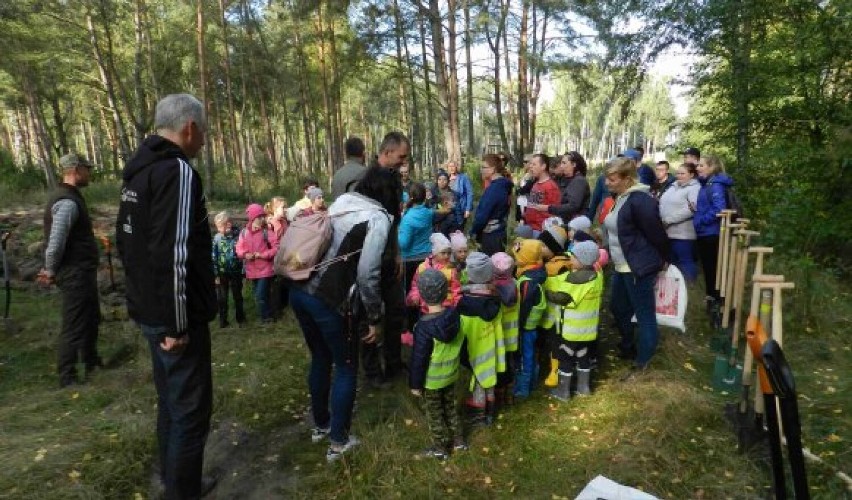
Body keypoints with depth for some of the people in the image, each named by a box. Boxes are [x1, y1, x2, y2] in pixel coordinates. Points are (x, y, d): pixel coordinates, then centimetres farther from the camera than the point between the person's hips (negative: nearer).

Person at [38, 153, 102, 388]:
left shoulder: (70, 196, 12)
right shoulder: (67, 202, -21)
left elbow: (65, 238, 17)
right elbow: (55, 243, -27)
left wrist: (50, 269, 15)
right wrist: (52, 271, -11)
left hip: (83, 271, 10)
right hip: (75, 274, -10)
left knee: (91, 318, 23)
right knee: (74, 327, -1)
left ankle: (91, 363, 39)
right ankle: (67, 379, 11)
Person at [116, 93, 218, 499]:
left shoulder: (138, 169, 13)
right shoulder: (177, 170, -19)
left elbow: (127, 240, 20)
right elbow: (172, 255, -27)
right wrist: (178, 324, -21)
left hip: (149, 308, 10)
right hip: (174, 315, -10)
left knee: (170, 399, 22)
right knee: (190, 408, 2)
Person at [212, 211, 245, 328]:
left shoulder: (238, 235, -11)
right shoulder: (217, 238, -6)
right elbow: (213, 257, -4)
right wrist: (215, 274, -6)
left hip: (236, 272, -1)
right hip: (222, 273, 1)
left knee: (238, 296, 14)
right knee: (222, 298, 7)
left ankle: (240, 318, 30)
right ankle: (223, 320, 21)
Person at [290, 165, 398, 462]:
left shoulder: (339, 204, 14)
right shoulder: (377, 218, -7)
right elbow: (367, 275, -13)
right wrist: (375, 319, -3)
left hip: (301, 291, 7)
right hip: (331, 301, -7)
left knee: (320, 359, 24)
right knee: (346, 368, 13)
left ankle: (320, 425, 41)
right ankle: (338, 442, 23)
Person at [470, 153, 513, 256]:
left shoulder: (494, 188, -18)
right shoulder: (503, 185, 10)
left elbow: (483, 214, -20)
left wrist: (473, 232, -7)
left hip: (491, 236, -9)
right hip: (499, 233, 9)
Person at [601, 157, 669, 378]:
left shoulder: (640, 200, -22)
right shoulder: (621, 198, 9)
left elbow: (656, 234, -16)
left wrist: (662, 260, -3)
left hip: (639, 268, -10)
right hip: (622, 267, 10)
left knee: (644, 316, 3)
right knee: (618, 309, 21)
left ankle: (642, 364, 15)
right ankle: (628, 349, 42)